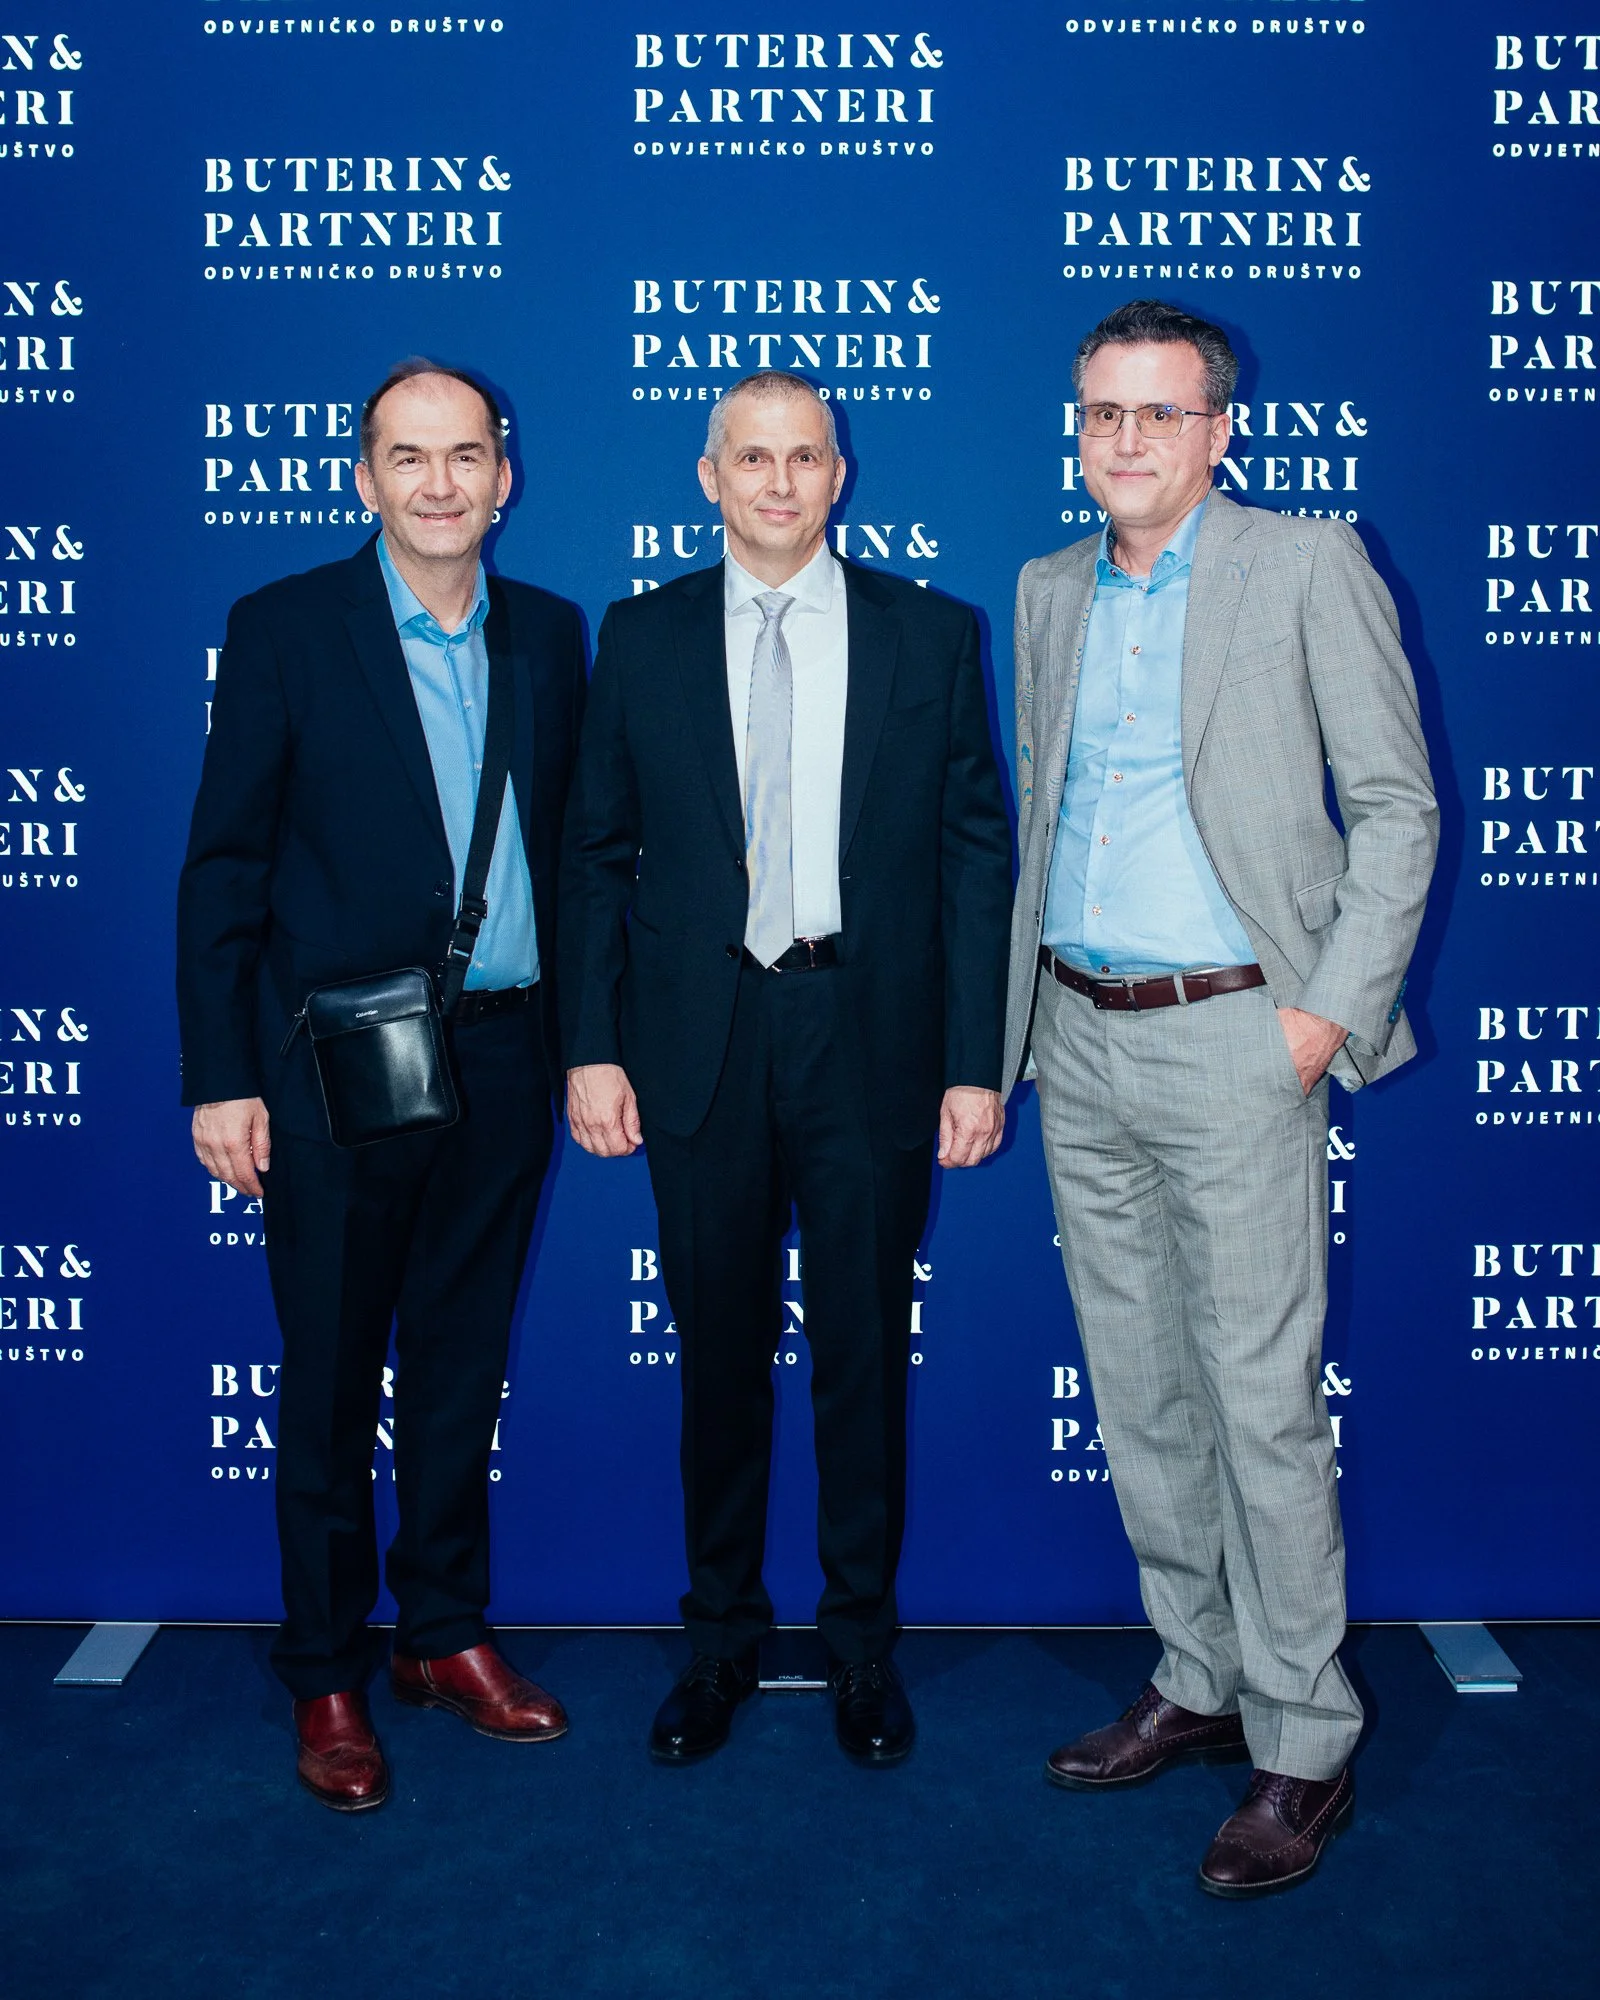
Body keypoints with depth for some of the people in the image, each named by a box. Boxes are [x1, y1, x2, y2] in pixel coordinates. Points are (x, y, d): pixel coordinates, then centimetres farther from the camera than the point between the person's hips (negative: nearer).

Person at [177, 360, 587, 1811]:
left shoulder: (552, 636, 7)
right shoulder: (284, 629, -3)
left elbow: (567, 848, 10)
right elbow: (223, 866, -4)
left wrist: (582, 1039, 6)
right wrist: (223, 1077, -9)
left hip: (501, 1055, 4)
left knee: (464, 1364, 15)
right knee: (331, 1379, 7)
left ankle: (447, 1633, 32)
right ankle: (327, 1677, 24)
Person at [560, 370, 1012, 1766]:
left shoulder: (935, 636, 3)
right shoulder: (641, 639, 6)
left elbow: (978, 855, 1)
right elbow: (599, 855, 7)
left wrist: (977, 1062, -4)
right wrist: (592, 1048, -1)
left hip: (871, 1039, 0)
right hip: (700, 1042, 1)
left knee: (866, 1350, 10)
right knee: (720, 1351, 11)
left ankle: (862, 1639, 28)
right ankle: (723, 1636, 29)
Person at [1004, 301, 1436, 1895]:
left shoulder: (1308, 567, -2)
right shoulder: (1049, 590, 14)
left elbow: (1395, 804, -4)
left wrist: (1334, 1008, -12)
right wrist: (1022, 1005, 12)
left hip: (1231, 1036, -6)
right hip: (1079, 1044, 6)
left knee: (1260, 1396, -4)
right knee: (1138, 1389, 12)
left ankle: (1303, 1745, 11)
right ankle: (1199, 1683, 28)